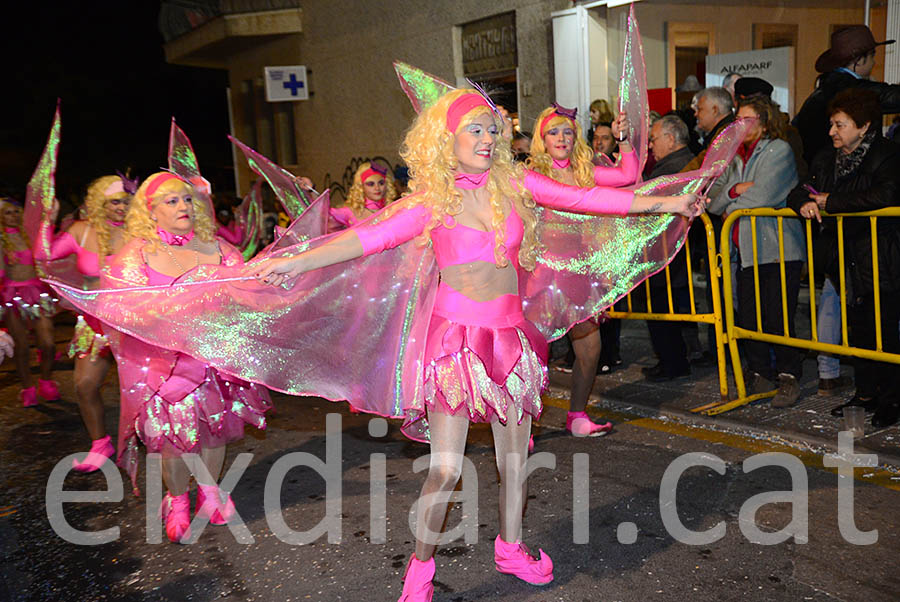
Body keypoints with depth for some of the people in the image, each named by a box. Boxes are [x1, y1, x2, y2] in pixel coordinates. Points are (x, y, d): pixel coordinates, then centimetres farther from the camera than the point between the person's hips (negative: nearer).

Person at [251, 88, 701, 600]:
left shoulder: (515, 184, 5)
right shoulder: (432, 200, -4)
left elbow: (586, 198, 8)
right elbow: (372, 237, -13)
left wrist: (666, 203, 10)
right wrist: (296, 263, -23)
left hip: (511, 334, 4)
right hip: (457, 335, -4)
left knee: (515, 455, 14)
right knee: (446, 467, -3)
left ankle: (511, 547, 37)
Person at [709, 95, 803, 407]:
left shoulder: (779, 150, -1)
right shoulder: (736, 157, 20)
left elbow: (762, 196, -13)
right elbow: (714, 203, 13)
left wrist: (731, 208, 4)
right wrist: (735, 189, -6)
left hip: (778, 250, -6)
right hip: (746, 250, 6)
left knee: (778, 317, -7)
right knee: (749, 317, 4)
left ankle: (789, 377, 6)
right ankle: (760, 375, 16)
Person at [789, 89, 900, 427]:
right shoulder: (826, 160, 11)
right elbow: (799, 192, 13)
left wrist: (830, 202, -20)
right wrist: (804, 203, -12)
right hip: (846, 262, 6)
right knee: (859, 330, 13)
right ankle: (865, 394, 25)